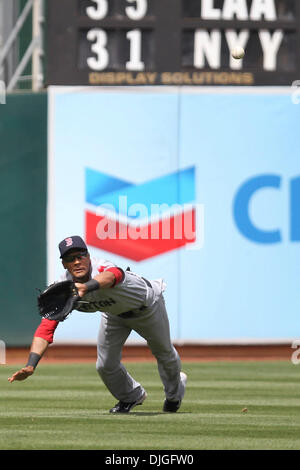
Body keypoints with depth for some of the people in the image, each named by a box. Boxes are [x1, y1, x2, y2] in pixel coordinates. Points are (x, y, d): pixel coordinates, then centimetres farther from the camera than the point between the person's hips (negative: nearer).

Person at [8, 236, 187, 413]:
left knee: (164, 353, 18)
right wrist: (31, 365, -48)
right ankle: (132, 396, 34)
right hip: (114, 314, 4)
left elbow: (111, 275, -74)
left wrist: (87, 287, -96)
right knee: (106, 365, -1)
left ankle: (175, 392, 53)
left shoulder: (102, 268, -47)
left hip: (148, 306, -4)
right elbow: (46, 328, -34)